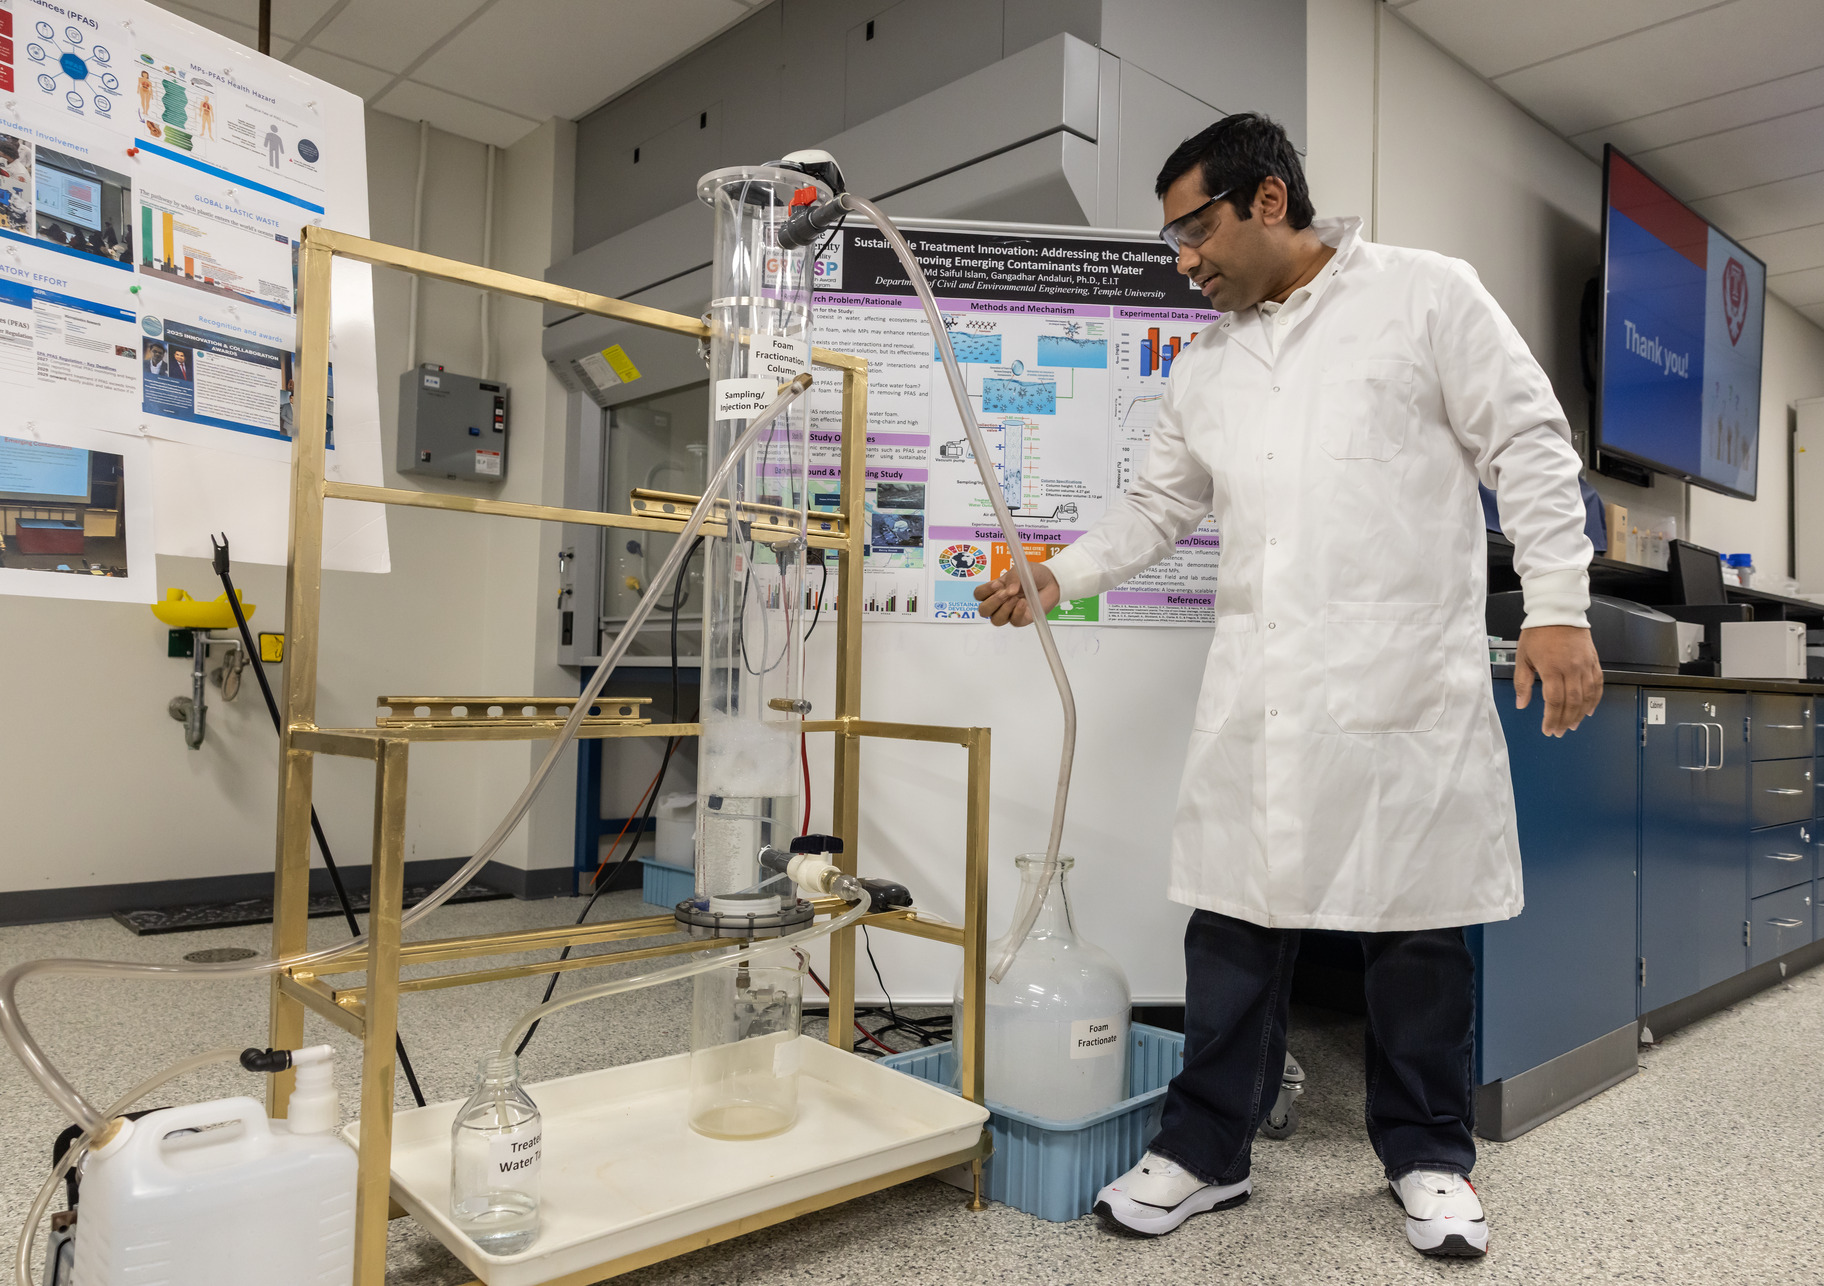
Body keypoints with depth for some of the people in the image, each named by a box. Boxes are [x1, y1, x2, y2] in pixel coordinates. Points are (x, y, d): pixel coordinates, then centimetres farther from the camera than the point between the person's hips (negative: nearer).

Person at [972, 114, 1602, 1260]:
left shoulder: (1428, 294, 3)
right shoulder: (1204, 366, 16)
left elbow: (1530, 448, 0)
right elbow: (1157, 509, 20)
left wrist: (1559, 606, -7)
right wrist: (1055, 577, 7)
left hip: (1409, 680, -3)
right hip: (1258, 689, 4)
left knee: (1418, 926, 6)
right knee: (1236, 917, 5)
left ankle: (1430, 1159, 25)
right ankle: (1207, 1151, 20)